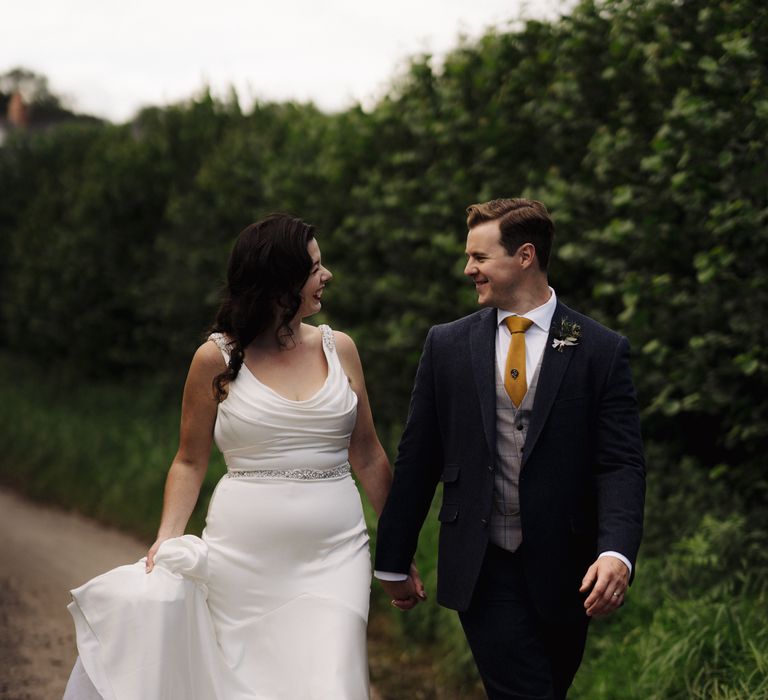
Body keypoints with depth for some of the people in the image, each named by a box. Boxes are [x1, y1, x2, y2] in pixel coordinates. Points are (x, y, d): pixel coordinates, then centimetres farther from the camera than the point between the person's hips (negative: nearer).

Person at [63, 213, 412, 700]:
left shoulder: (339, 349, 6)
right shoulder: (217, 359, -1)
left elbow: (368, 457, 11)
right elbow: (190, 462, 6)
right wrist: (167, 539, -8)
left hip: (333, 554, 1)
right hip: (243, 552, -1)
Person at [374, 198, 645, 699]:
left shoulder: (601, 350, -2)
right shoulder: (447, 345, 4)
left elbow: (622, 464, -7)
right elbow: (417, 459, 7)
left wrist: (616, 552, -23)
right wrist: (394, 561, 8)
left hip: (563, 572, 0)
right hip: (483, 569, 0)